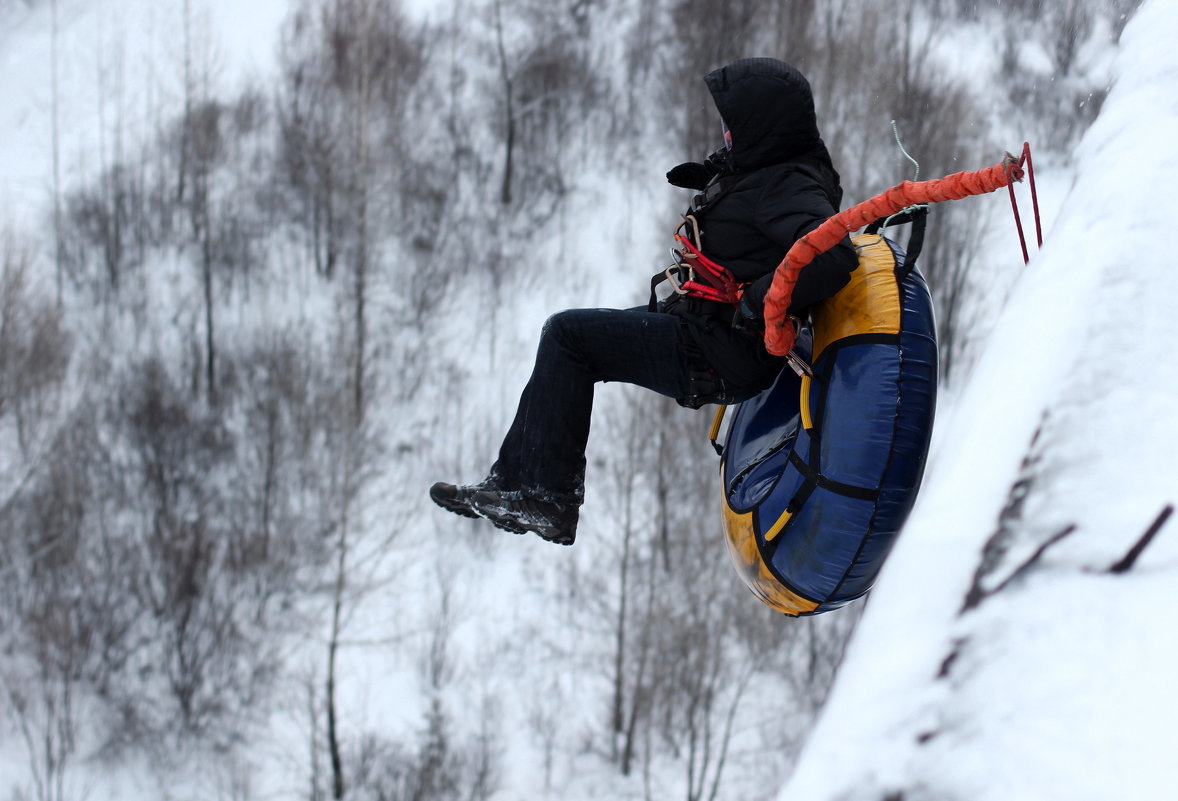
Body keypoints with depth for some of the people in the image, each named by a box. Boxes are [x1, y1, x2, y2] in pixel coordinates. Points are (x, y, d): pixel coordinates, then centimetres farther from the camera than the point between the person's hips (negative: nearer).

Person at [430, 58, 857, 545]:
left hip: (716, 358, -11)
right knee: (569, 336, 16)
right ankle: (516, 480, 14)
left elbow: (832, 258, -36)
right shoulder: (770, 171, 10)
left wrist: (755, 304, -29)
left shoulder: (789, 187, -20)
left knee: (569, 334, -11)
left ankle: (543, 497, -8)